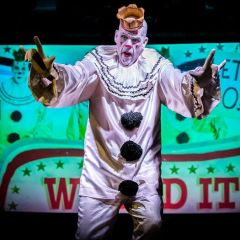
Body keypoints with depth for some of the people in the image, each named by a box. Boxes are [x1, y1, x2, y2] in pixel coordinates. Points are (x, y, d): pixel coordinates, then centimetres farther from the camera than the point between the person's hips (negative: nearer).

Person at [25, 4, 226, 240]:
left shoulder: (155, 66, 2)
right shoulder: (100, 60, -2)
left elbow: (179, 86, -14)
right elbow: (73, 79, -18)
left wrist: (200, 82, -36)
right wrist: (48, 72, -40)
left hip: (143, 165, 1)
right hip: (102, 163, 0)